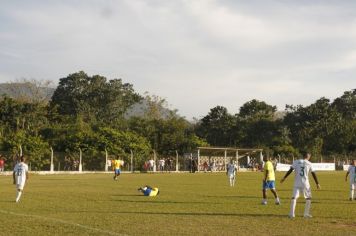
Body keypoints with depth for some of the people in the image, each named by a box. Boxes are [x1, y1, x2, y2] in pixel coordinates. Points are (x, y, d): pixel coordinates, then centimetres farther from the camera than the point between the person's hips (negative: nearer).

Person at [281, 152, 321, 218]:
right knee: (308, 198, 15)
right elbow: (313, 174, 5)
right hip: (305, 183, 0)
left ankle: (292, 214, -7)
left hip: (297, 183, 1)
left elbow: (290, 170, -3)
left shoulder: (296, 162, 4)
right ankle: (306, 214, 15)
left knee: (294, 197, 2)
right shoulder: (309, 164, 4)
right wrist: (317, 183, 11)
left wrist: (284, 178, 2)